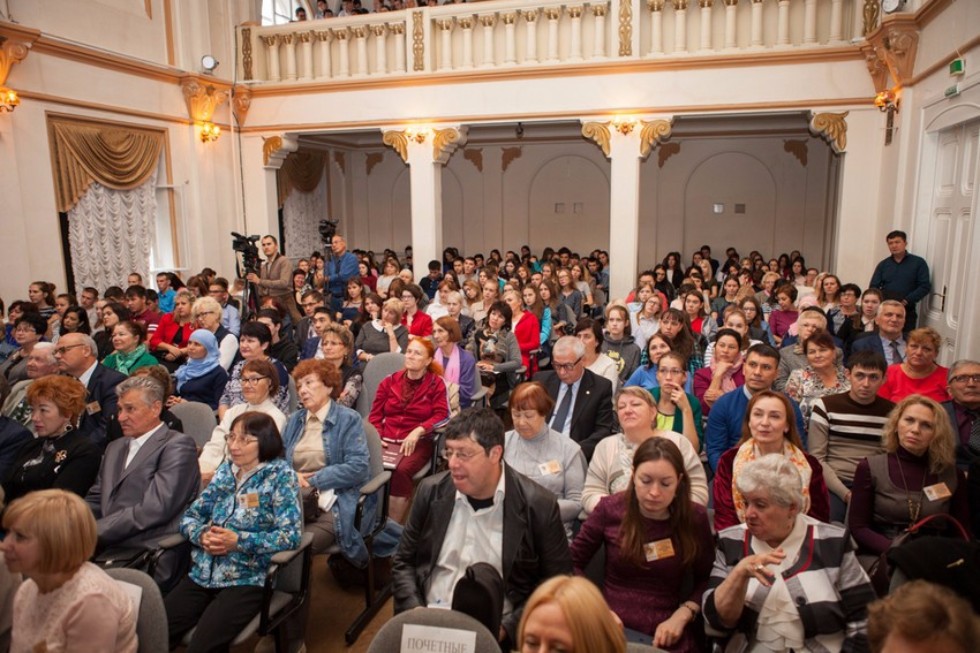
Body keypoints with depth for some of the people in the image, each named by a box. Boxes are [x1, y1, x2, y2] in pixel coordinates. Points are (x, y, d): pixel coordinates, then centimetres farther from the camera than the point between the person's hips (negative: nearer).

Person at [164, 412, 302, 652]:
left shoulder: (281, 475, -7)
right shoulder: (225, 471, 12)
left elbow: (291, 534, -14)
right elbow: (189, 516, 14)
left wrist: (239, 541, -19)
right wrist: (202, 535, -8)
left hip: (247, 579, -5)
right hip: (203, 573, 5)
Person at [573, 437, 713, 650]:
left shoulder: (695, 517, -4)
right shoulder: (610, 509, -6)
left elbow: (705, 579, 7)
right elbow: (572, 562, 3)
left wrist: (681, 616, -7)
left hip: (666, 633, 2)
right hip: (614, 625, -1)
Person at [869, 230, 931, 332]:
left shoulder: (918, 262, 5)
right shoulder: (883, 264, 12)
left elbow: (925, 286, -3)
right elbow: (873, 287, 7)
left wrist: (905, 301, -14)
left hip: (907, 313, -2)